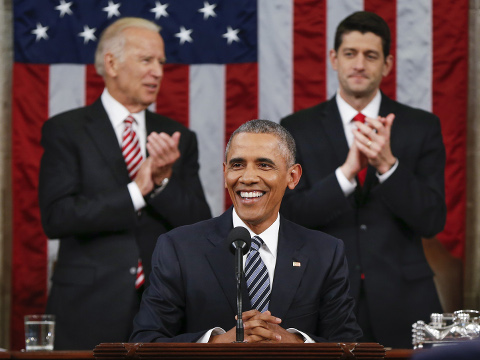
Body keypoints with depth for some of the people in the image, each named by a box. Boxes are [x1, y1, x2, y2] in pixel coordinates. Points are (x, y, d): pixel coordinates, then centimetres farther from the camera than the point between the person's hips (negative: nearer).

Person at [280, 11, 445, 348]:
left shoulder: (422, 127, 3)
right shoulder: (297, 129, 3)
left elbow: (432, 221, -4)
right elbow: (290, 216, -6)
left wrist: (387, 164, -19)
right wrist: (346, 172, -21)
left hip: (402, 304, 0)